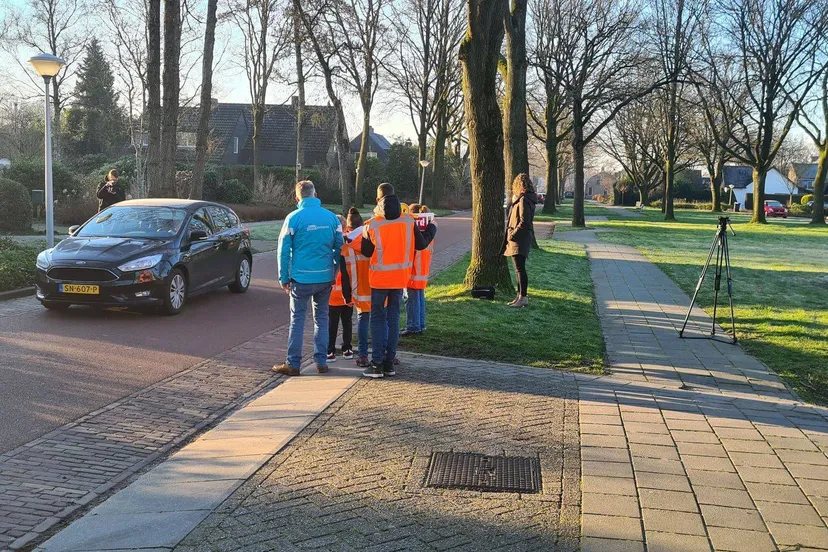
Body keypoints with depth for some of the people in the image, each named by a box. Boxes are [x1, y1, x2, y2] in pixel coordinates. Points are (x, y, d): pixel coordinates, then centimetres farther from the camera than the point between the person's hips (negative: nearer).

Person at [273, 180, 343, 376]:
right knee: (322, 318, 13)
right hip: (325, 278, 3)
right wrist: (334, 272, 16)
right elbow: (340, 247, 7)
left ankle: (293, 364, 6)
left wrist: (284, 278, 3)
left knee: (297, 319, 4)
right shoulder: (331, 217, 3)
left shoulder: (294, 218, -7)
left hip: (302, 279, -3)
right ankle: (321, 362, 16)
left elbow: (284, 250, -5)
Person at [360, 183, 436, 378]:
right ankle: (389, 363, 13)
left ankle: (377, 364, 1)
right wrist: (432, 229, 22)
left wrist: (364, 235, 15)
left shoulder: (372, 225, -13)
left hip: (379, 279, -3)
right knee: (393, 318, 12)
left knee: (378, 319, 6)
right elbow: (421, 244, 5)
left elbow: (367, 252, -3)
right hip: (400, 277, 3)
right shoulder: (409, 221, -6)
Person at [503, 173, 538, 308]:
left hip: (520, 239, -10)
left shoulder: (523, 200, -14)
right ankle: (520, 295, 22)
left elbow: (524, 222, -21)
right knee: (519, 268, 15)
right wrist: (511, 234, 14)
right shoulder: (520, 199, 15)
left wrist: (512, 234, -15)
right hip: (519, 239, 10)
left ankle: (524, 298, -9)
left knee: (520, 269, -10)